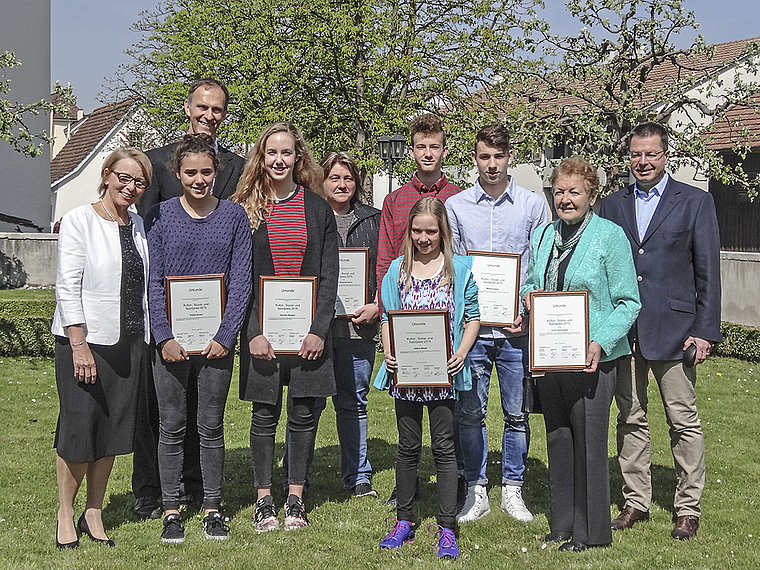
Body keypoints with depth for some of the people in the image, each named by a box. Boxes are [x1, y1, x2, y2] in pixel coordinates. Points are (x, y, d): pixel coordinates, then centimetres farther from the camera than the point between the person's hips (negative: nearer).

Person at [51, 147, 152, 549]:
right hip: (84, 339, -5)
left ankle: (93, 515, 18)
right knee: (79, 426, -4)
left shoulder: (138, 225, 12)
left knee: (113, 428, 7)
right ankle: (65, 515, 11)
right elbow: (67, 286, -10)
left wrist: (146, 341, 9)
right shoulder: (80, 220, -5)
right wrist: (79, 344, -16)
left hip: (129, 341, 6)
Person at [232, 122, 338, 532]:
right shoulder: (244, 209, 3)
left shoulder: (318, 209, 6)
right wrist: (253, 331, -11)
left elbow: (329, 275, 4)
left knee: (302, 413, 4)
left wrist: (319, 329, -7)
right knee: (265, 414, 3)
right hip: (261, 330, -1)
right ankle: (263, 500, 13)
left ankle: (295, 498, 15)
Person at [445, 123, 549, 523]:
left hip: (516, 328, 0)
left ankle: (512, 490, 17)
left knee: (517, 413, 5)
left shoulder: (533, 205, 5)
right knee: (469, 412, 2)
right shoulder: (455, 206, 7)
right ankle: (476, 490, 14)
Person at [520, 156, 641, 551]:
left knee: (588, 441, -1)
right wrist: (528, 295, -1)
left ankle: (590, 531, 12)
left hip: (592, 357, -5)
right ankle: (562, 524, 24)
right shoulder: (542, 236, 11)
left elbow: (627, 302, -8)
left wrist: (601, 342, -20)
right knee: (557, 440, 12)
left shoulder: (610, 236, -7)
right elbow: (529, 283, 23)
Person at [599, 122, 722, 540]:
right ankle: (635, 501, 20)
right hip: (622, 330, 3)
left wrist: (705, 330, -7)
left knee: (684, 421, 1)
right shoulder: (612, 205, 11)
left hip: (673, 328, -3)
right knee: (630, 418, 10)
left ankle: (688, 508, 11)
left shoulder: (695, 202, 2)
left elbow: (708, 271, 0)